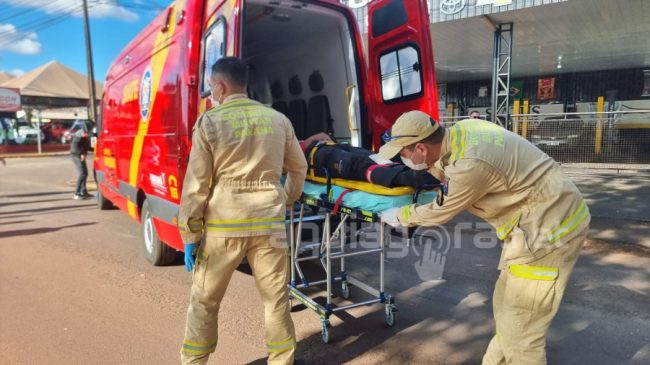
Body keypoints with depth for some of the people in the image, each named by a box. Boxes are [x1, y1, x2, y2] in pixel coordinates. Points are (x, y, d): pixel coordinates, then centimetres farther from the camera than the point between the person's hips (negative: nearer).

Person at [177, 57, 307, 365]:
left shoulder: (210, 122, -5)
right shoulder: (279, 120, 4)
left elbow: (196, 184, -6)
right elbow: (298, 169, 14)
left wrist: (190, 235, 0)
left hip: (223, 224, -2)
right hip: (269, 221, 3)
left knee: (204, 300, 16)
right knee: (276, 298, 15)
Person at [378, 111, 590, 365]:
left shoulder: (470, 165, -31)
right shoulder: (462, 130, -3)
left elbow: (440, 213, -13)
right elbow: (446, 170, 18)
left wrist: (399, 216, 4)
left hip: (551, 229, -9)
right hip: (542, 217, 10)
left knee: (520, 334, 1)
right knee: (505, 307, 23)